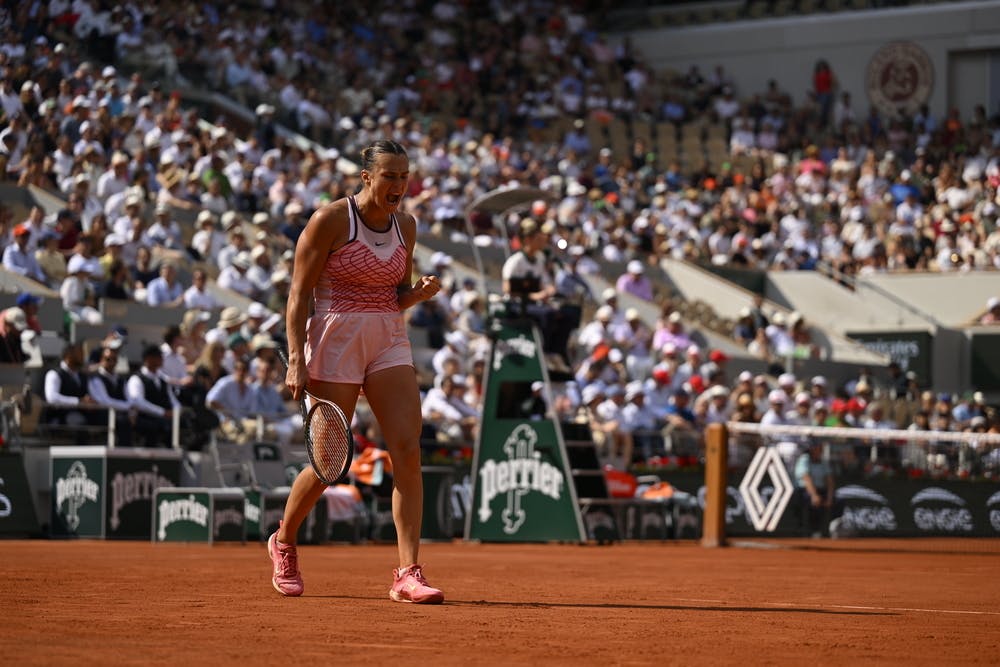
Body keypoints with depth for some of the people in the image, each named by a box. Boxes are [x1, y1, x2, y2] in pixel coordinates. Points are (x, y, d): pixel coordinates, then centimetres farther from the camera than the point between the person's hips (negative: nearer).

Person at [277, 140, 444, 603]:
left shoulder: (405, 226, 9)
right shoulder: (330, 220, -8)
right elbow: (298, 295, -7)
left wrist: (420, 292, -4)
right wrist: (296, 361, -15)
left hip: (390, 343, 5)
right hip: (335, 339, -5)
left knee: (408, 451, -11)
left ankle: (408, 574, -11)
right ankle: (283, 542, 29)